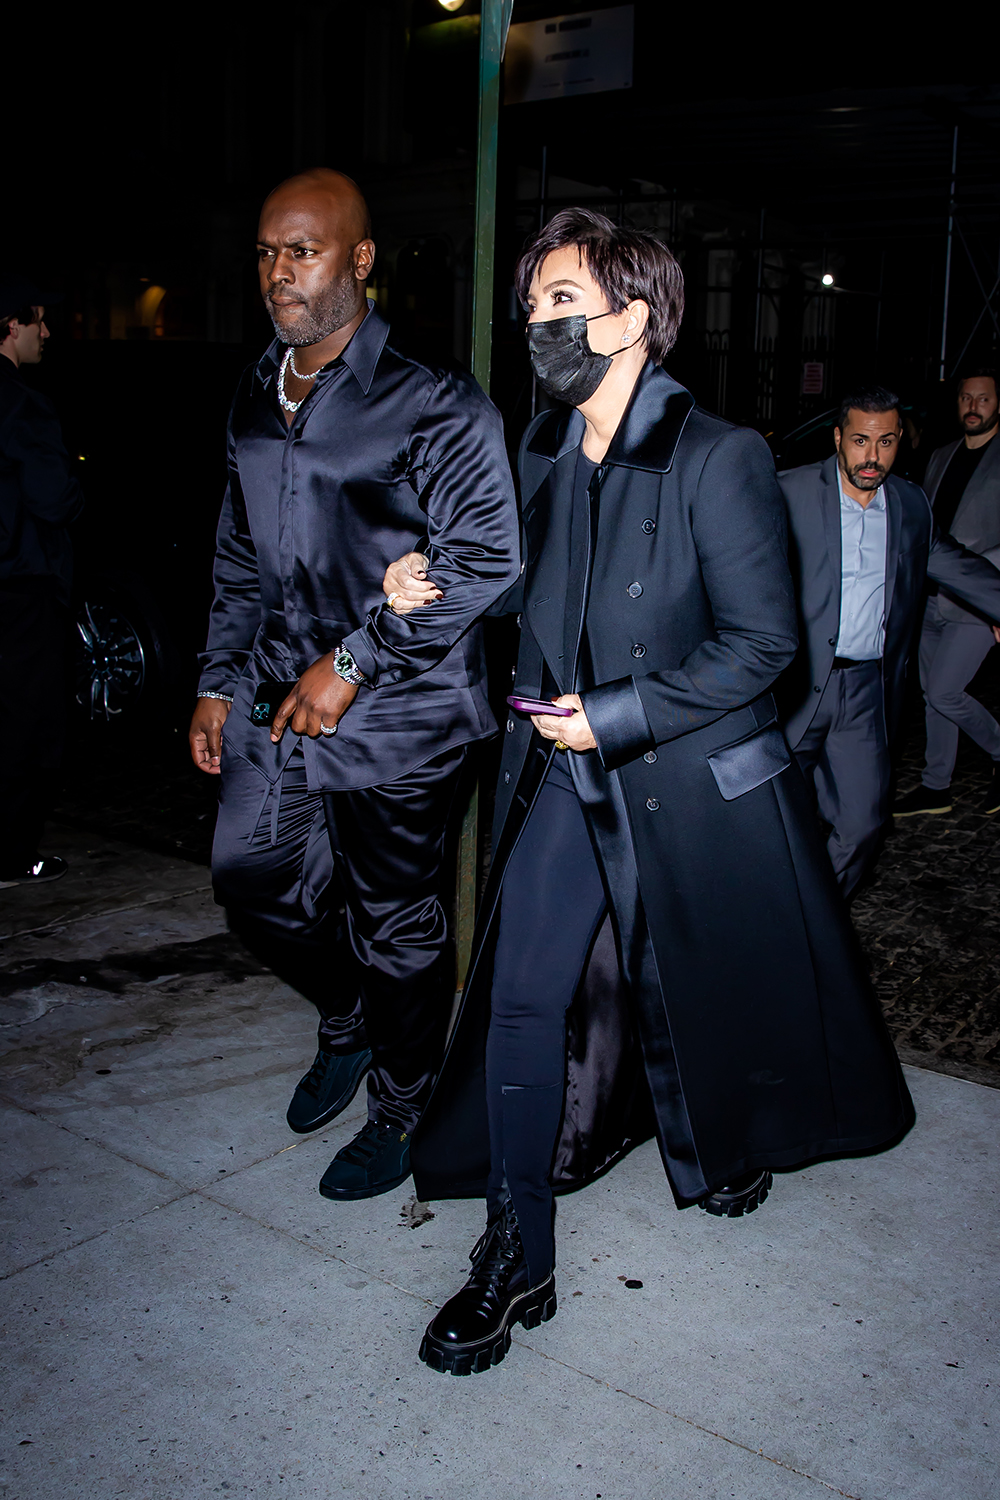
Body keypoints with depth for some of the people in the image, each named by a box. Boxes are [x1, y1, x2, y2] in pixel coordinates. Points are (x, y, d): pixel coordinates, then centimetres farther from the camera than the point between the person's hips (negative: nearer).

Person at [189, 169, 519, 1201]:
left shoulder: (434, 405, -11)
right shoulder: (255, 401, 11)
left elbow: (484, 557, -16)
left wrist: (352, 663, -17)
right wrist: (218, 680, 13)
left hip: (393, 714, -6)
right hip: (274, 703, 7)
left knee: (398, 924, 6)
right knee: (253, 883, 14)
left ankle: (400, 1108, 31)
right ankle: (346, 1020, 44)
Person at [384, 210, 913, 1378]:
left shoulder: (718, 458, -15)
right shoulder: (544, 454, 4)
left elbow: (760, 643, -14)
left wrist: (616, 714, -18)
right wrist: (436, 591, -1)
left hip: (692, 787, -4)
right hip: (563, 776, 4)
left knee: (710, 994, 15)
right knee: (520, 998, -2)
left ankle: (730, 1146, 48)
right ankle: (516, 1260, 11)